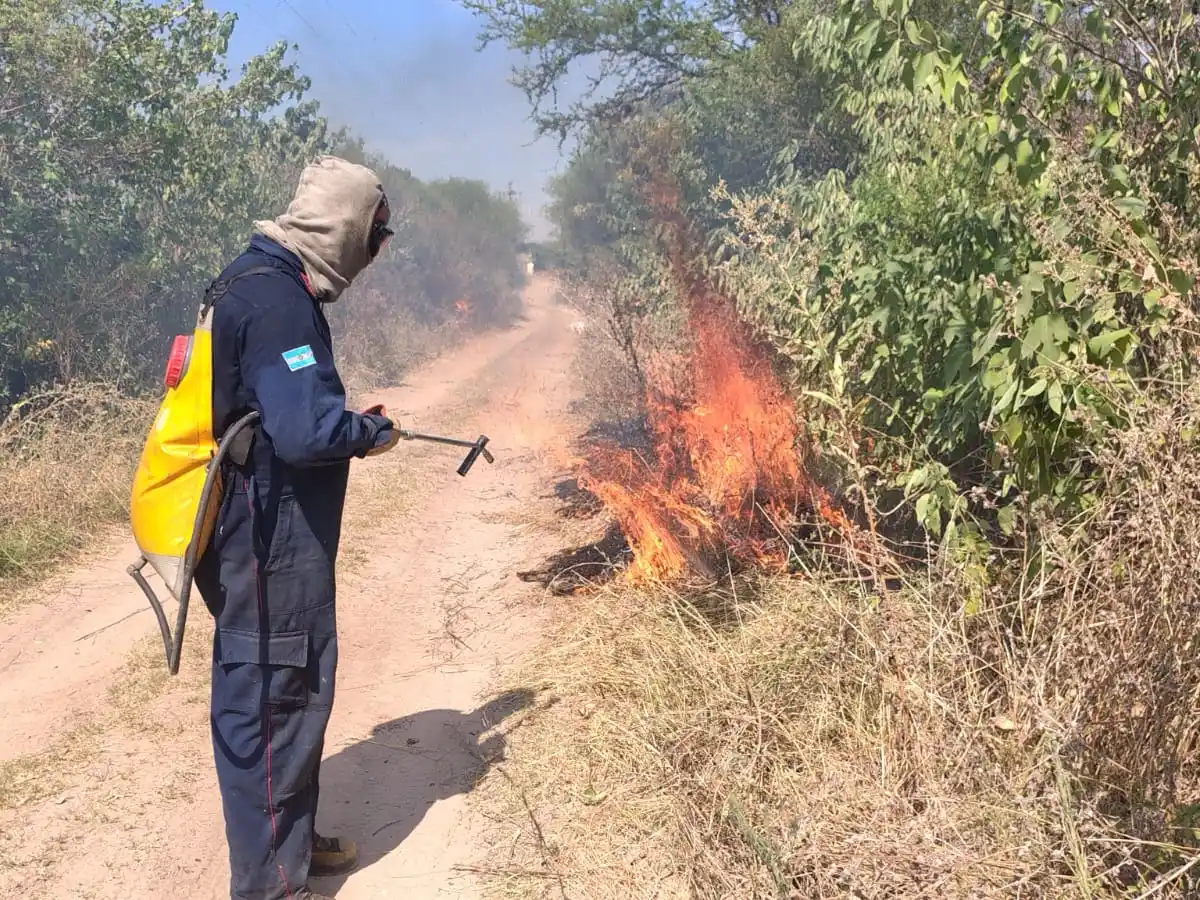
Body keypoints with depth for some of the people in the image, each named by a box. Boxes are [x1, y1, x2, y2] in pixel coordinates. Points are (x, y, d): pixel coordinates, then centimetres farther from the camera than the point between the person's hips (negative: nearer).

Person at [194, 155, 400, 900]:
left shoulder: (263, 281, 11)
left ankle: (291, 840, 36)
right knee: (273, 698, 1)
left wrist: (351, 423, 7)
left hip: (271, 536, 10)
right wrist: (372, 432, -11)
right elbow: (306, 431, -29)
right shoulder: (276, 297, -22)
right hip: (272, 542, -10)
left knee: (293, 688, 20)